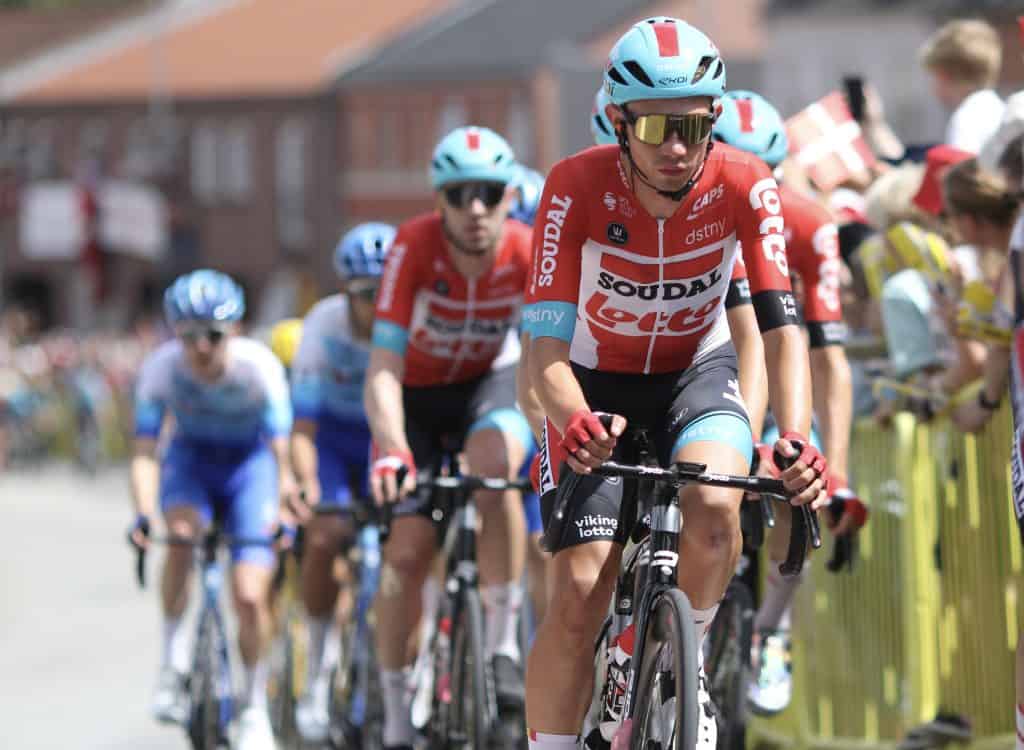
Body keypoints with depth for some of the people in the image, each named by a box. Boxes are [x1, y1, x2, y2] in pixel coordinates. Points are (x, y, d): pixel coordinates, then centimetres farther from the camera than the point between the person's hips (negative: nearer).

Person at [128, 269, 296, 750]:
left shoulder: (260, 366, -28)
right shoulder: (161, 368, -24)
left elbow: (282, 450, -28)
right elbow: (145, 453, -26)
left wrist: (284, 514, -41)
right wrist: (144, 515, -41)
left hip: (250, 462, -1)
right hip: (192, 460, 1)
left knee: (250, 597, -12)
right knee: (182, 534, -34)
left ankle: (255, 708, 10)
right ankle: (173, 661, -19)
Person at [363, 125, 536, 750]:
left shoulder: (529, 251, -26)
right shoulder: (414, 248, -30)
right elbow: (384, 369, -34)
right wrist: (391, 452, -50)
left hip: (492, 382, 0)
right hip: (417, 397, 0)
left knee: (493, 469, -33)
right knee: (409, 552, -9)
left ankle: (504, 644, -20)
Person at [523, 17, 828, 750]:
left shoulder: (744, 186, -22)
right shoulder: (577, 187, -26)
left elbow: (782, 326, -25)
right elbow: (547, 348, -29)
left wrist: (796, 439, -43)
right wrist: (576, 425, -51)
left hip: (697, 373, 1)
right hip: (597, 384, -1)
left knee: (714, 507, -31)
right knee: (579, 599, -13)